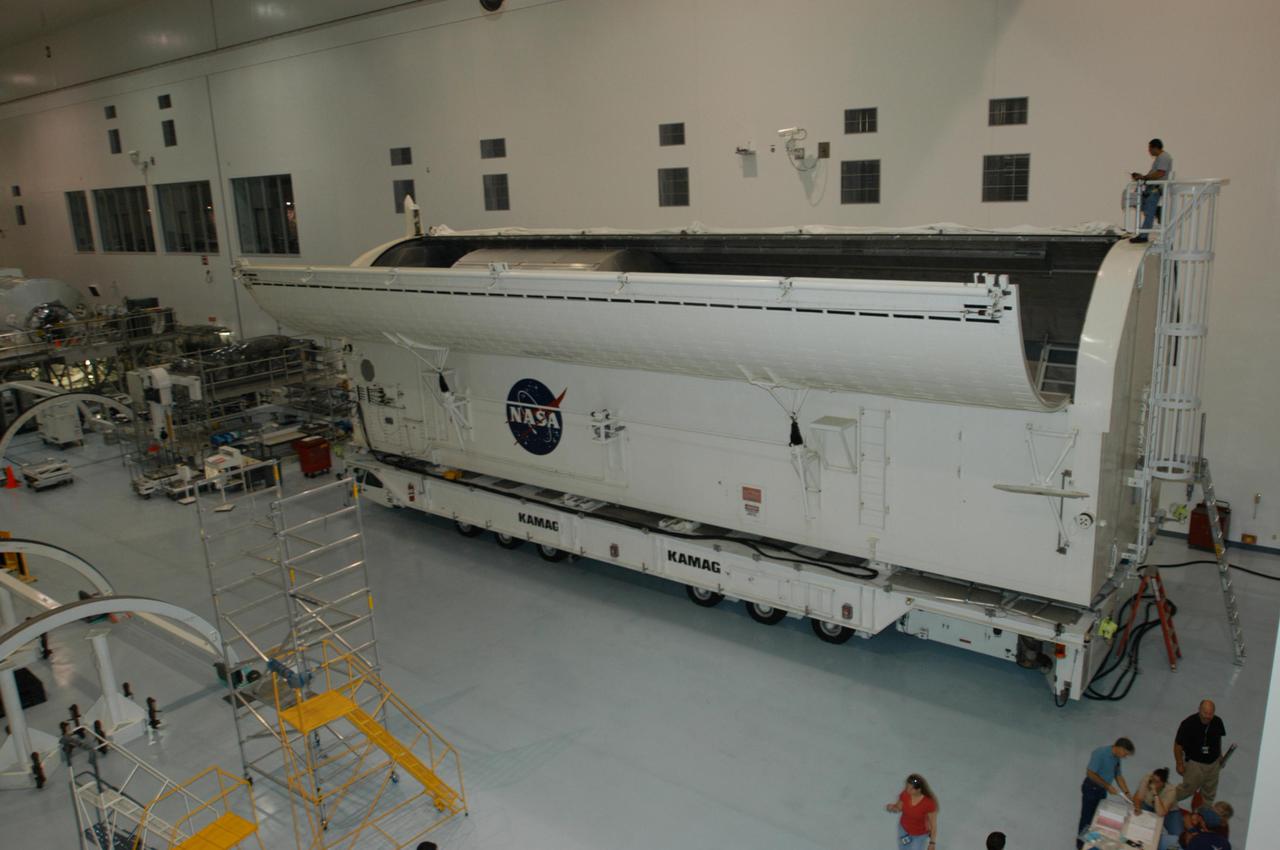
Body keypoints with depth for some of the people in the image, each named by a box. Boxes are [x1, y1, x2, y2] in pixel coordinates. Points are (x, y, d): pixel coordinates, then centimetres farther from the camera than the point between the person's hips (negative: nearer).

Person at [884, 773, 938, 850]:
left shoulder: (929, 803, -36)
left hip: (920, 834, -4)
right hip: (904, 828, 4)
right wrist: (891, 807, -28)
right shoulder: (905, 794, -24)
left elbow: (933, 824, -20)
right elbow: (898, 807, -6)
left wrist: (933, 843, -11)